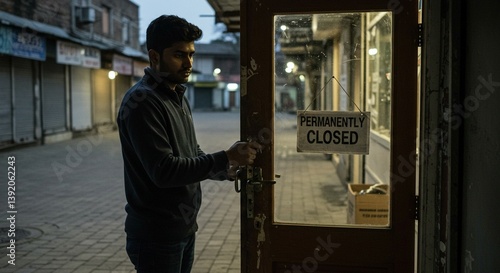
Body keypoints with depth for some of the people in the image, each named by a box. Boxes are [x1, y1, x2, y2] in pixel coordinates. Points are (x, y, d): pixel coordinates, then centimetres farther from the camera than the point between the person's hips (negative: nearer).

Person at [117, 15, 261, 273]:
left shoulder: (178, 97, 12)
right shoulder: (141, 101, -18)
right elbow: (163, 171, -24)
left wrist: (225, 170, -3)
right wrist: (225, 157, -21)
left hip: (184, 228, 8)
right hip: (156, 236, -8)